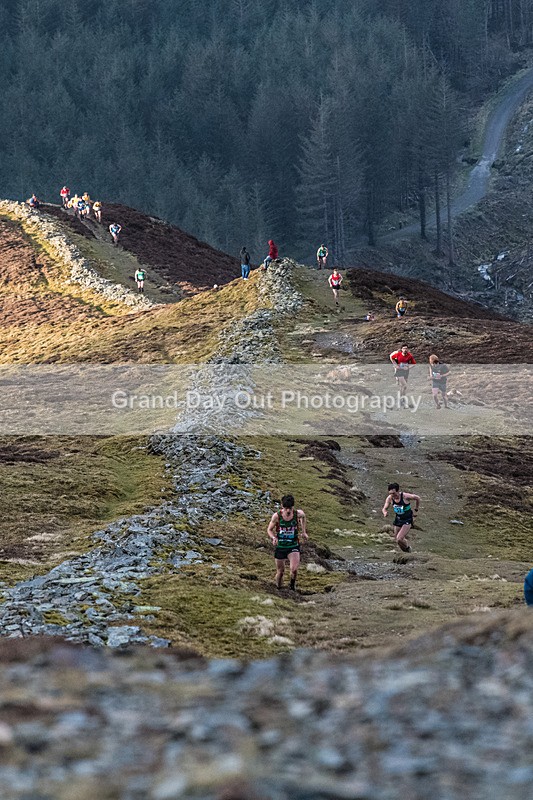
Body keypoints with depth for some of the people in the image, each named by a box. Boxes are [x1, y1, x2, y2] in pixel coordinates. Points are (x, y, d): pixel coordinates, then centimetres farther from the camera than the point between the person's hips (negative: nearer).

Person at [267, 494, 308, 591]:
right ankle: (278, 588, 37)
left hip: (293, 546, -1)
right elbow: (270, 529, -1)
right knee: (280, 572, 10)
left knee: (294, 569, -20)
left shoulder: (298, 513, -14)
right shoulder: (277, 516, -16)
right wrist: (273, 538, -21)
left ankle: (292, 585, 11)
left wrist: (304, 531, 11)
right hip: (280, 546, 1)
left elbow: (303, 516, 13)